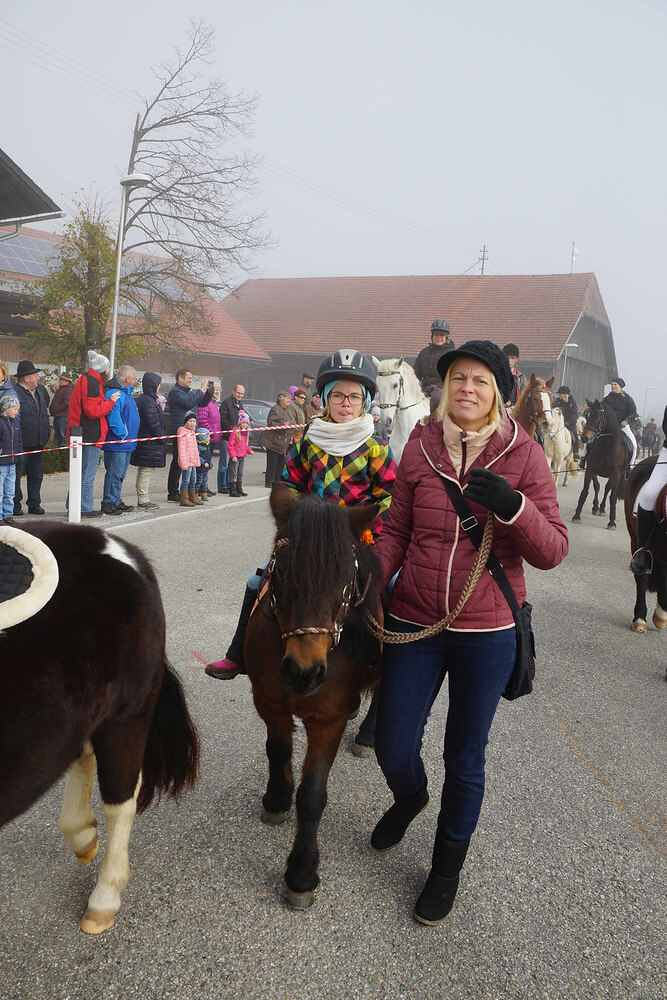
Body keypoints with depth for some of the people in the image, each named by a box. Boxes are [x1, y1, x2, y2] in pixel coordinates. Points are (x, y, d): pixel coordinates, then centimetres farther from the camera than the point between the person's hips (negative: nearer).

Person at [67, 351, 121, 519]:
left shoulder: (83, 380, 16)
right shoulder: (92, 382, -15)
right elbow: (93, 410, -19)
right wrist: (111, 401, -10)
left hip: (82, 434, 10)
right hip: (91, 434, -10)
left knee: (81, 472, 17)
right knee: (88, 475, -4)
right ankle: (85, 509, 1)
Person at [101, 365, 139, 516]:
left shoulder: (127, 393, 17)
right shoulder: (114, 393, -17)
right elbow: (113, 418, -25)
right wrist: (123, 434, -19)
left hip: (126, 443, 10)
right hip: (117, 443, -10)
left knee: (120, 474, 16)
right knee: (114, 474, -5)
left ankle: (116, 501, 25)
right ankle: (108, 503, 2)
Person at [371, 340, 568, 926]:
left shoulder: (524, 454, -7)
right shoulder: (420, 447, -1)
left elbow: (553, 552, -10)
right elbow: (397, 531, 7)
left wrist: (513, 506, -27)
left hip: (487, 633, -2)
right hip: (414, 621, 2)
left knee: (465, 757, 13)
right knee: (393, 748, 9)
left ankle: (448, 866, 39)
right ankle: (410, 798, 47)